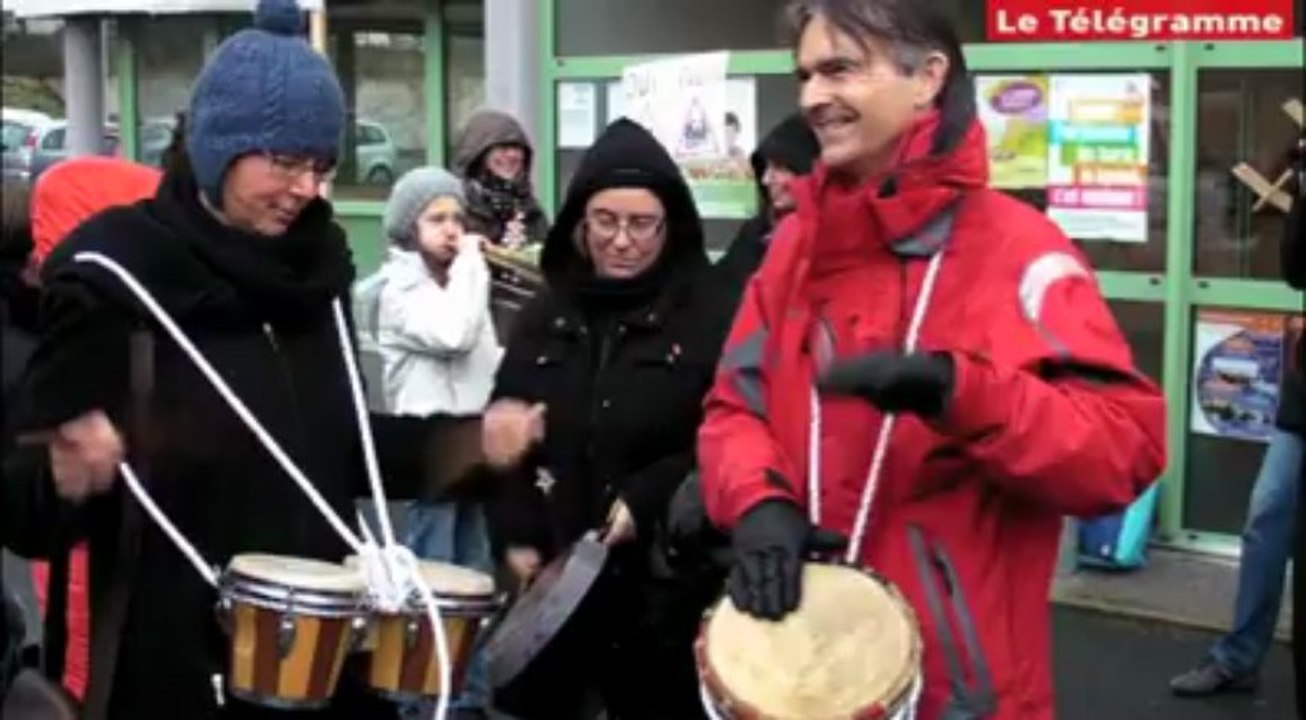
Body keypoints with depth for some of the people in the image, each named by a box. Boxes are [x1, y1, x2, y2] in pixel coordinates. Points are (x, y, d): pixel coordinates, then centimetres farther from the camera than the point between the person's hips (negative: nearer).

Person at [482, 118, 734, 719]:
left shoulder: (709, 316, -6)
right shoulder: (548, 314, 11)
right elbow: (503, 431, 12)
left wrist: (646, 501, -19)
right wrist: (515, 535, 1)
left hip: (668, 575, -4)